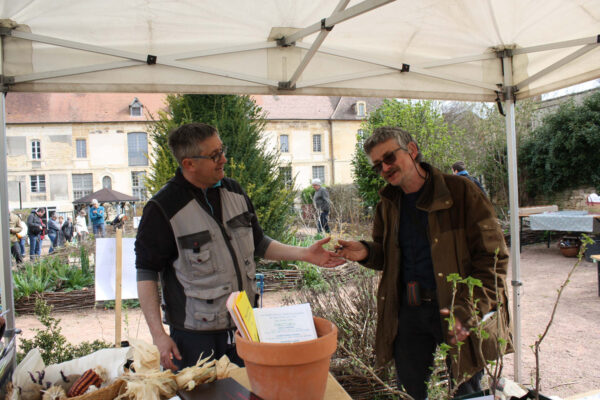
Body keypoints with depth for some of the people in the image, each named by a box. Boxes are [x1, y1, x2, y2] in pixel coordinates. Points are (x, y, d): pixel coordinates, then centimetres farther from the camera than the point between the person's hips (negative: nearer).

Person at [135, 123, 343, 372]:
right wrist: (158, 335, -13)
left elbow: (258, 244, 13)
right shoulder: (163, 209, -14)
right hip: (195, 336, -5)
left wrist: (304, 254, 2)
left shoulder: (234, 191, 4)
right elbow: (146, 272, -10)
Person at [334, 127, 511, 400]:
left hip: (457, 311, -4)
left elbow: (493, 258, -10)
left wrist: (468, 311, -20)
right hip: (408, 311, 5)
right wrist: (366, 253, -5)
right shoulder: (388, 204, 8)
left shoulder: (460, 192, -10)